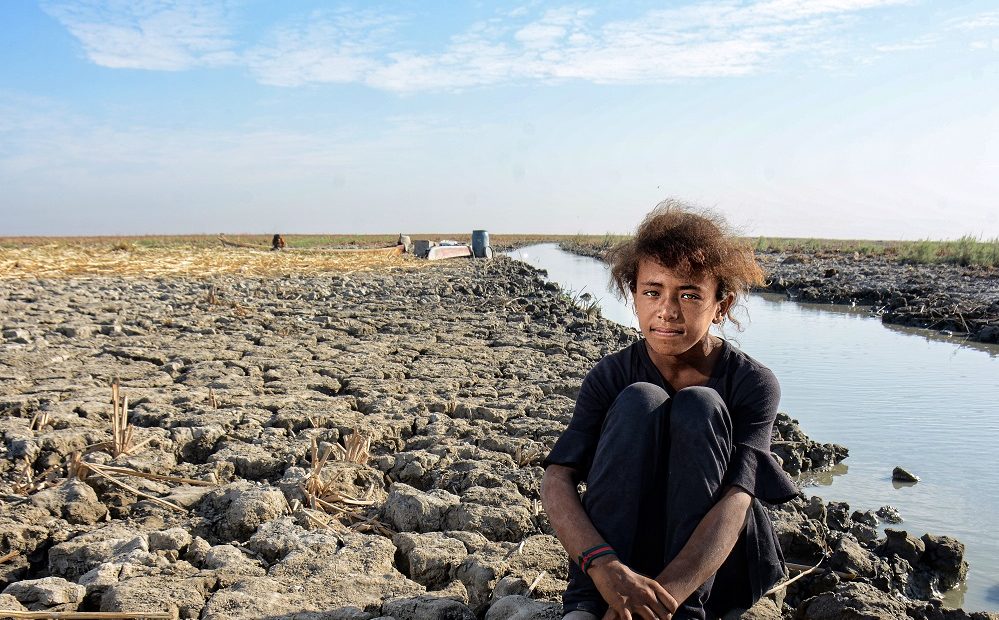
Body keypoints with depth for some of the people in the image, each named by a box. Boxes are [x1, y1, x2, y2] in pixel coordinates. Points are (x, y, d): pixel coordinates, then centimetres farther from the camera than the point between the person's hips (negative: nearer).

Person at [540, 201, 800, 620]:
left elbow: (733, 504, -27)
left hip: (715, 564, -1)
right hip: (625, 552, 1)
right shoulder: (610, 377, -9)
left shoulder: (752, 384, -13)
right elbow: (556, 481, -22)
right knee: (640, 399, -25)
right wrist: (605, 567, -42)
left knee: (698, 406, -24)